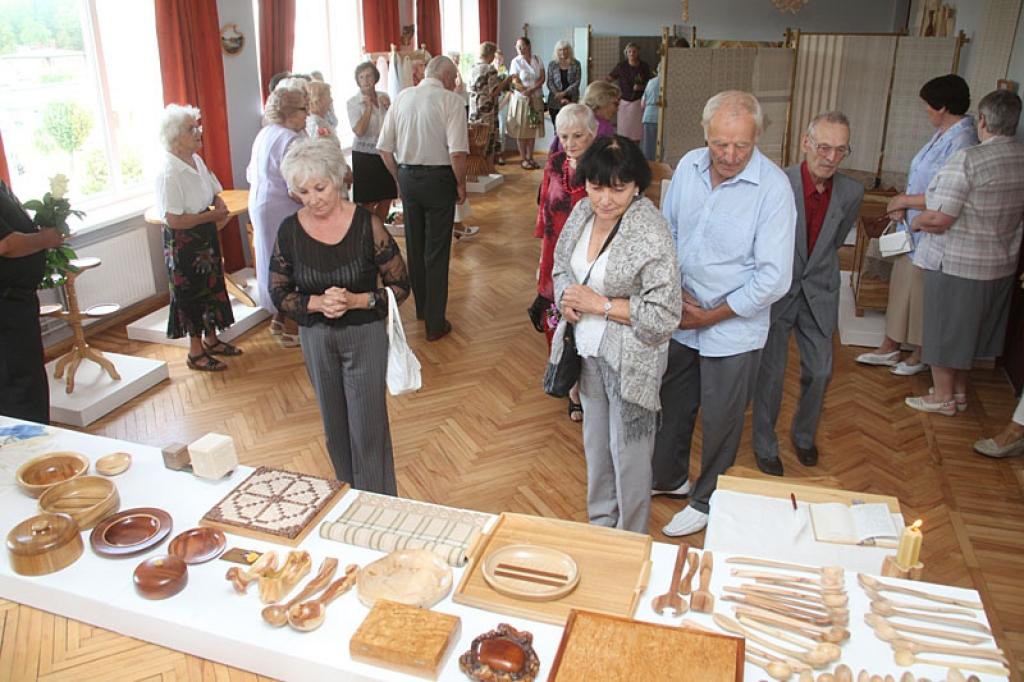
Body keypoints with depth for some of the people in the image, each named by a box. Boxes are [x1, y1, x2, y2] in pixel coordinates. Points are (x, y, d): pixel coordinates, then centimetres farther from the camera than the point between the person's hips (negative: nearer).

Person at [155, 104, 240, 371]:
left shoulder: (196, 160, 3)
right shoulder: (169, 172, -23)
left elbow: (212, 192, 18)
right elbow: (173, 220, -28)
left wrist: (219, 203, -5)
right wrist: (211, 216, -20)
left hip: (205, 238, 9)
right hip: (183, 243, -9)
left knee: (211, 287, 18)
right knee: (191, 293, 3)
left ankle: (211, 340, 35)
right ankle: (196, 352, 17)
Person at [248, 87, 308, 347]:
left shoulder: (264, 134, 10)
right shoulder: (290, 139, -20)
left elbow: (251, 174, 16)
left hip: (260, 204, 10)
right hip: (282, 210, -10)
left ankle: (279, 319, 32)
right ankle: (291, 329, 8)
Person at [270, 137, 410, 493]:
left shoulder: (367, 224, -15)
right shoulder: (289, 230, -7)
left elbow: (400, 286, -11)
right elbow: (279, 292, 1)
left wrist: (356, 300, -26)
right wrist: (317, 303, -18)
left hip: (365, 335, -3)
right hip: (316, 338, 3)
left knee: (368, 426, 2)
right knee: (335, 424, 18)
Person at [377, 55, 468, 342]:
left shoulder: (402, 97, 5)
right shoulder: (451, 100, -9)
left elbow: (385, 148, 4)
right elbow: (457, 152, -19)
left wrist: (400, 178, 14)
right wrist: (461, 184, -6)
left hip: (407, 176, 5)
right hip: (438, 178, -5)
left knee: (414, 246, 18)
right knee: (437, 251, 3)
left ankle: (421, 308, 36)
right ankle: (435, 323, 9)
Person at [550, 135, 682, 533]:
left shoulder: (651, 234, -24)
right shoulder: (583, 212, -3)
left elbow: (664, 315, -23)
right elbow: (561, 266, 12)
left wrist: (600, 304, -23)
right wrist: (566, 296, -10)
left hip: (630, 361, -7)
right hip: (589, 351, 7)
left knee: (629, 453, 9)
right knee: (595, 442, 23)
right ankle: (599, 521, 46)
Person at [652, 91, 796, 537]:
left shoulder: (773, 188, -20)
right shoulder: (688, 166, -5)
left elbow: (773, 278, -20)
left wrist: (711, 316, -15)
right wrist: (676, 292, -6)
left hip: (734, 330, -5)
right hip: (679, 318, 5)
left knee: (720, 421, 11)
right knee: (673, 405, 22)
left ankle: (707, 501, 35)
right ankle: (669, 477, 47)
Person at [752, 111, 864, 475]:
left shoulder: (851, 192, -6)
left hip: (819, 294, 4)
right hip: (776, 292, -4)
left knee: (819, 371, 11)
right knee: (771, 374, 5)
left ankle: (804, 434, 38)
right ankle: (765, 446, 26)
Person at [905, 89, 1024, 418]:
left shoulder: (967, 160, -23)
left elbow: (938, 219, -26)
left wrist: (915, 222, -6)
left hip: (956, 265, -7)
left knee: (944, 329, 9)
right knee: (970, 328, 21)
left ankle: (943, 397, 21)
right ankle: (960, 389, 35)